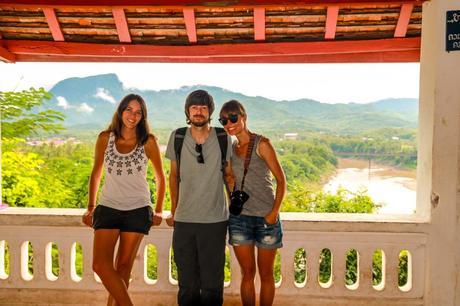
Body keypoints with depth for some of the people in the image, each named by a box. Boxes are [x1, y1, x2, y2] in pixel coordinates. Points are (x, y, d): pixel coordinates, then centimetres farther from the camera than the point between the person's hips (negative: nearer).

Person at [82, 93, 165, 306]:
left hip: (138, 209, -1)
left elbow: (160, 177, 7)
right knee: (100, 264, -11)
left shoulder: (148, 142, -3)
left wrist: (158, 210, 5)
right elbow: (96, 174, 12)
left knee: (123, 267, 5)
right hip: (108, 208, 2)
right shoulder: (105, 138, 2)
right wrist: (91, 207, 10)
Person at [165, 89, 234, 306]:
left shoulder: (223, 138, -3)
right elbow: (174, 176, 10)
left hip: (215, 220, -1)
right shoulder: (177, 138, 0)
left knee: (212, 282, 9)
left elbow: (228, 174, 7)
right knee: (187, 283, 15)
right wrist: (173, 211, 11)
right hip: (183, 221, 2)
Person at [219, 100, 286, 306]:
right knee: (247, 273, 12)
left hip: (266, 217, -4)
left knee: (266, 274, 10)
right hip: (239, 217, 4)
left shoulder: (261, 144, -7)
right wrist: (232, 204, 7)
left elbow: (281, 180, -7)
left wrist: (275, 211, -14)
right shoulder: (231, 148, 8)